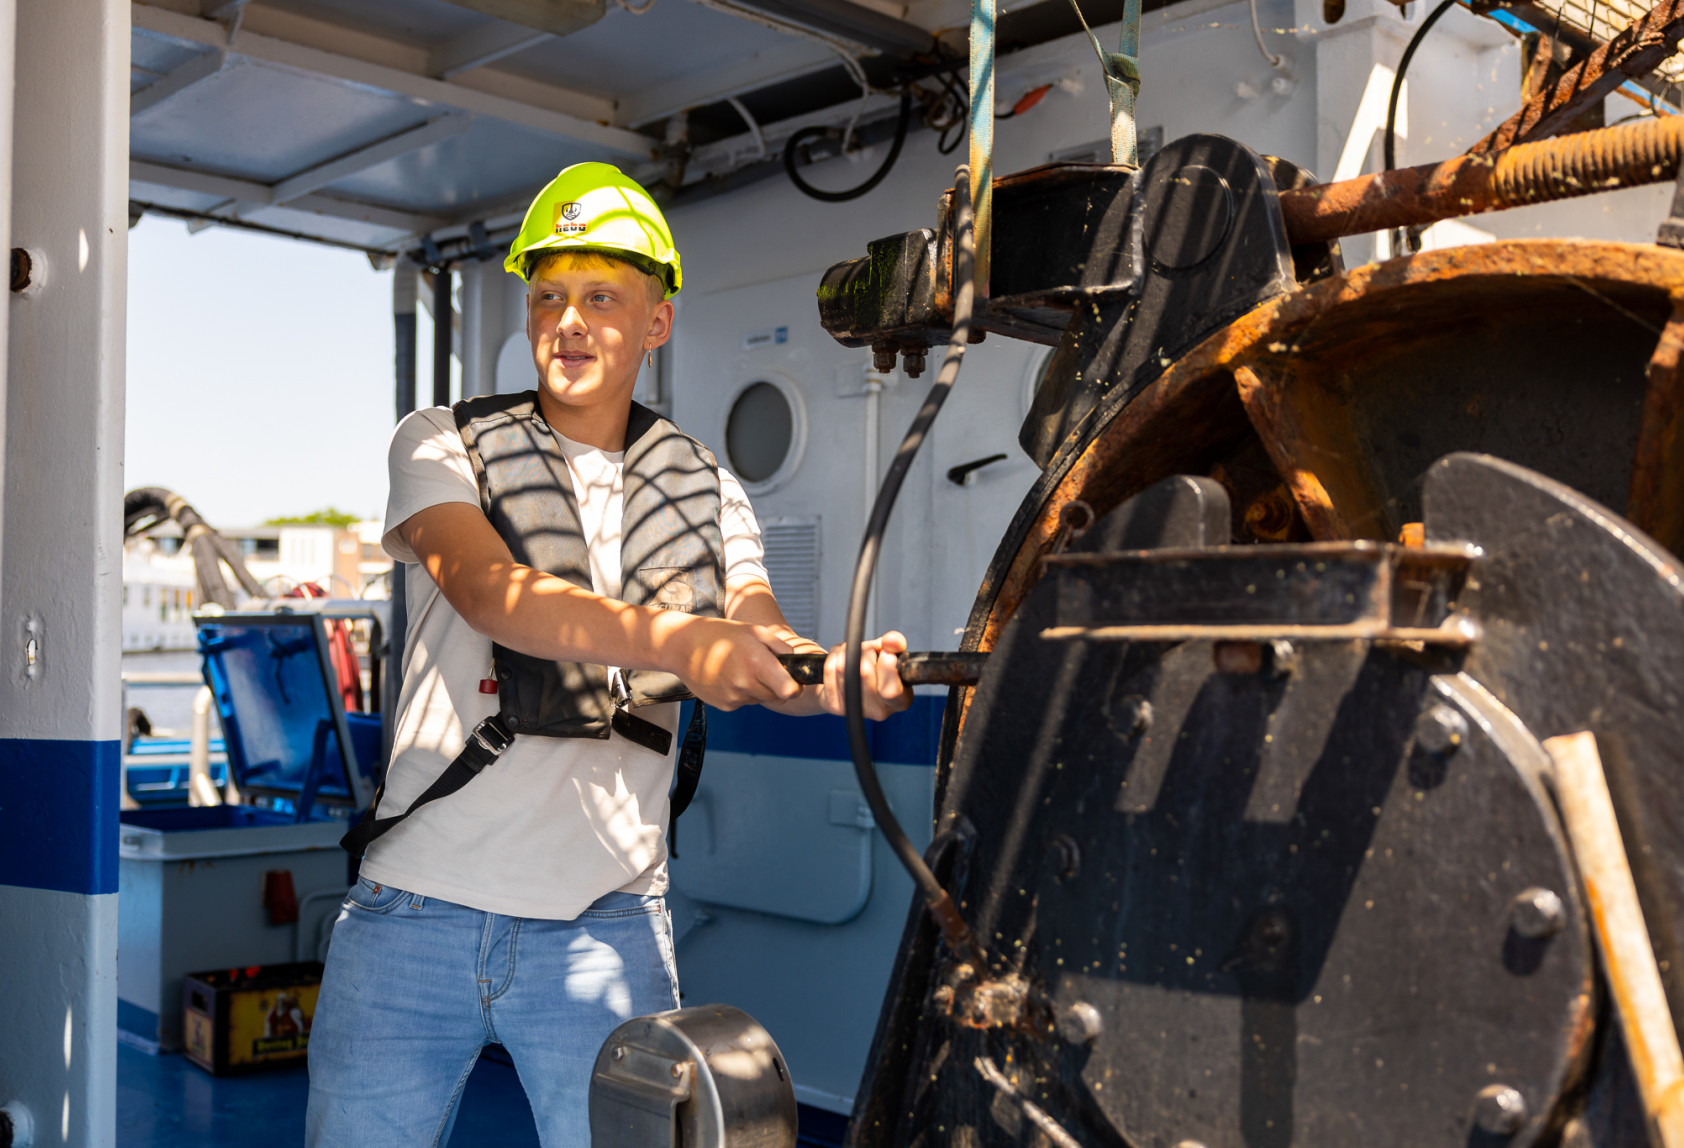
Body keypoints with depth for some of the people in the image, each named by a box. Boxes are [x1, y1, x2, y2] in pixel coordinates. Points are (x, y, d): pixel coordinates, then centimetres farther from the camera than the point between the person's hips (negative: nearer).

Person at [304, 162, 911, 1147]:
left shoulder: (708, 496, 10)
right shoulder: (441, 448, 1)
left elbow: (761, 647, -4)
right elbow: (489, 591, -18)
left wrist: (840, 672, -29)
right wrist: (672, 640, -35)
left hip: (607, 929, 1)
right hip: (419, 909, -1)